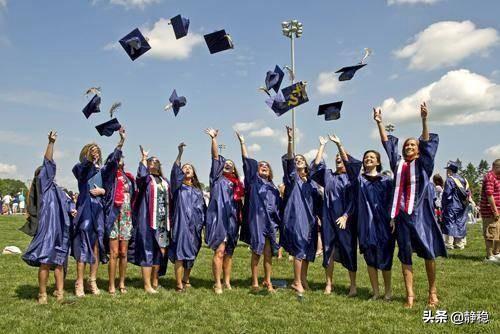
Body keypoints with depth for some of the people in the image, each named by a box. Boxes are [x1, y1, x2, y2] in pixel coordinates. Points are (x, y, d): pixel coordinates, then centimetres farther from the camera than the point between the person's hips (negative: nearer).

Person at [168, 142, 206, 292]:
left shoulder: (198, 190, 18)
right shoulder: (178, 186, 5)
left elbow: (203, 207, 19)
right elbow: (175, 171, -13)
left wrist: (202, 223, 10)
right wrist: (180, 153, -23)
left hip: (195, 225, 5)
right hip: (181, 223, -5)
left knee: (191, 253, 10)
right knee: (180, 252, -10)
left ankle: (186, 280, 23)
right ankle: (179, 284, -8)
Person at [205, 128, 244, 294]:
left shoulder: (237, 183, 18)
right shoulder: (218, 177, 7)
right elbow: (215, 157, -2)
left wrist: (241, 217, 6)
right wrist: (214, 138, -9)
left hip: (232, 220, 5)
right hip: (218, 218, -4)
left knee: (229, 252, 9)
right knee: (219, 251, -10)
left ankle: (227, 282, 17)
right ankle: (217, 284, -4)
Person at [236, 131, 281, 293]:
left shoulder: (273, 187, 18)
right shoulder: (253, 181, 6)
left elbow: (279, 205, 17)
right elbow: (247, 161, -2)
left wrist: (279, 222, 7)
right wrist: (242, 142, -6)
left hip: (270, 222, 4)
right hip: (256, 220, -4)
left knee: (268, 253, 6)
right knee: (256, 252, -1)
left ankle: (267, 282, 17)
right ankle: (255, 283, 9)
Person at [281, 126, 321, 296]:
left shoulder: (311, 182, 17)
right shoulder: (292, 178, 2)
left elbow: (317, 202, 18)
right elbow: (288, 160, -15)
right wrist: (290, 140, -27)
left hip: (309, 219, 6)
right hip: (295, 218, -5)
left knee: (308, 251, 9)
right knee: (299, 250, -10)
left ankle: (303, 280, 20)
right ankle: (297, 282, -2)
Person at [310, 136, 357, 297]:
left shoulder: (351, 178, 2)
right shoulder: (328, 175, 12)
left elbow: (353, 199, -5)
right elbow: (316, 165, 0)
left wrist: (346, 216, -15)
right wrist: (322, 145, 3)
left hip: (345, 219, -3)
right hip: (329, 218, 3)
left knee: (348, 250, 0)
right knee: (329, 249, 5)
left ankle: (353, 285, 8)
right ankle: (329, 283, 13)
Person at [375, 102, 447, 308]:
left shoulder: (423, 164, 7)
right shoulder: (398, 164, 15)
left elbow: (427, 143, -6)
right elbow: (387, 143, 14)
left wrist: (424, 120, -19)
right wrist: (379, 123, 8)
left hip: (420, 212, -3)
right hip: (402, 214, 3)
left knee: (428, 252, -3)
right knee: (405, 254, 3)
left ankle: (432, 292, 14)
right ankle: (410, 295, 8)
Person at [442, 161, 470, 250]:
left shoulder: (449, 180, -12)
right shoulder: (463, 180, 11)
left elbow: (446, 194, -14)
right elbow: (468, 193, 12)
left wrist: (443, 206, -6)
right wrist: (465, 203, 17)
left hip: (452, 207, -7)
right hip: (462, 207, 7)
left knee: (449, 224, -3)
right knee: (460, 224, 11)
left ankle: (449, 244, -4)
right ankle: (460, 244, 15)